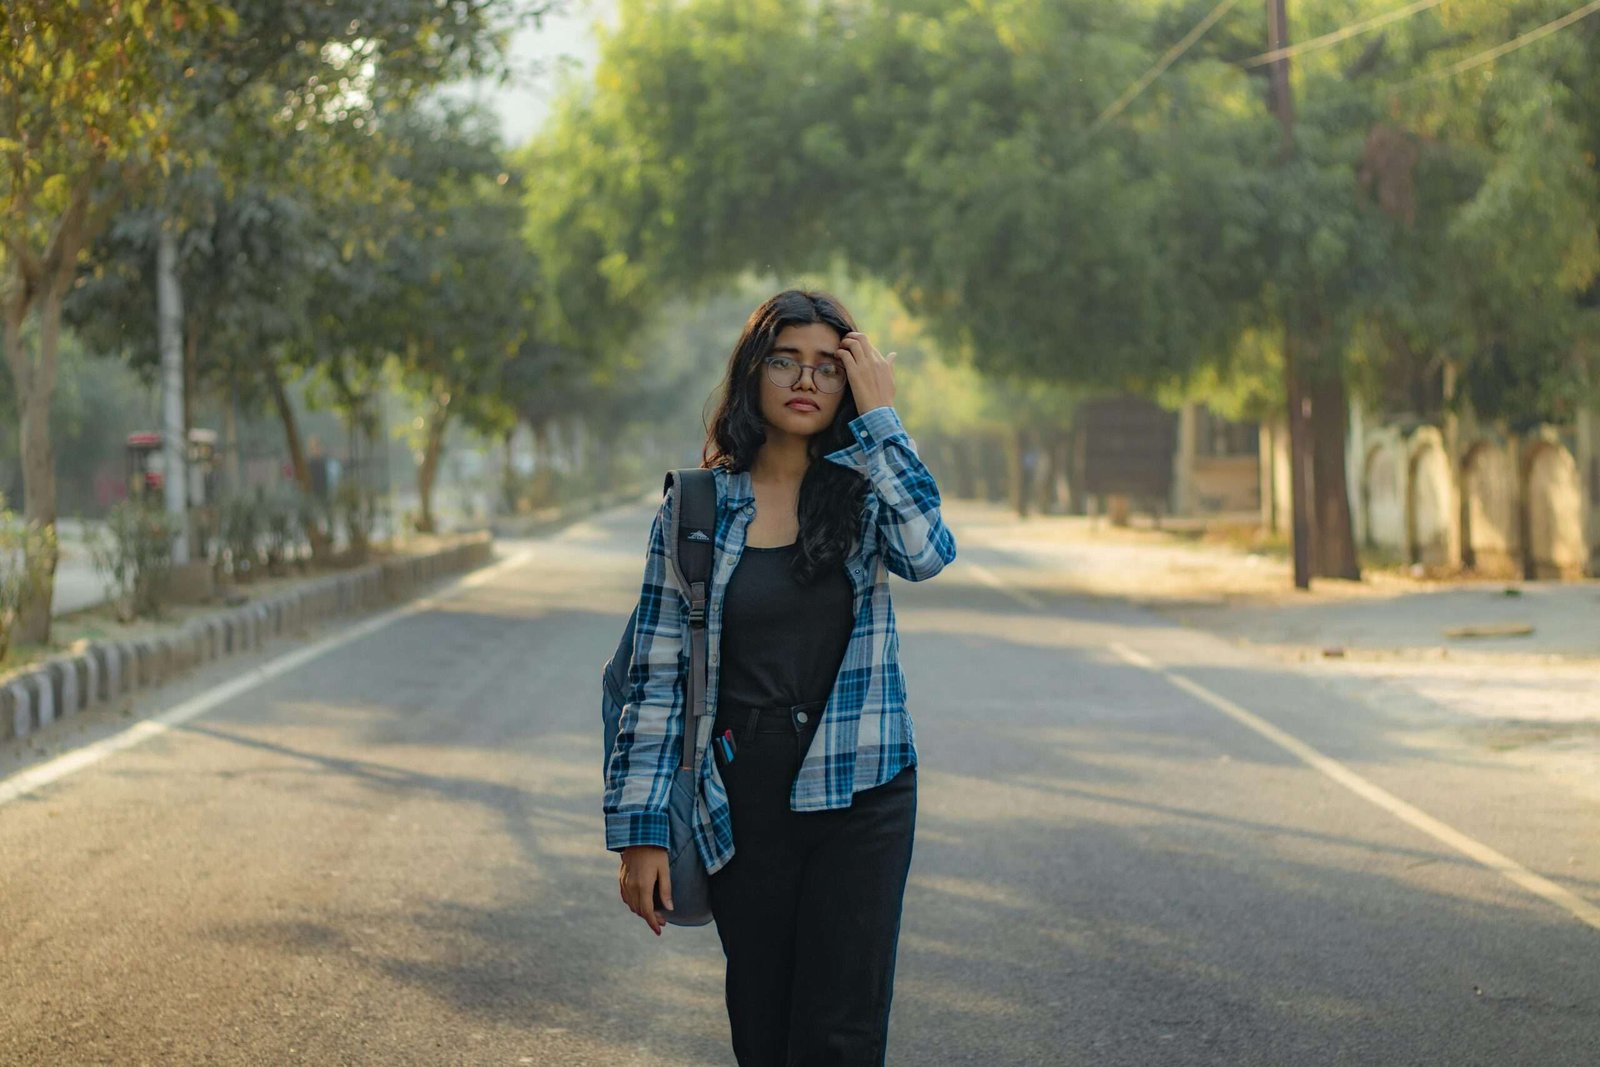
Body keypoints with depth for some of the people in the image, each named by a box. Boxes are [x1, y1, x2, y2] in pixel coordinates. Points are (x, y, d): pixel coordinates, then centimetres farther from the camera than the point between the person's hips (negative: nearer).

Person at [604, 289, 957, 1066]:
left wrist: (879, 416, -15)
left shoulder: (864, 489, 2)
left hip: (857, 800, -1)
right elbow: (658, 674, 0)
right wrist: (639, 831, -4)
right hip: (742, 808, 1)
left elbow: (927, 552, -22)